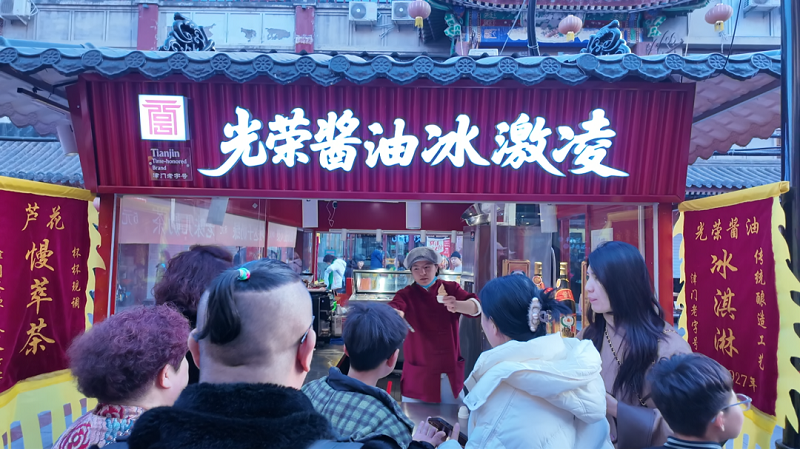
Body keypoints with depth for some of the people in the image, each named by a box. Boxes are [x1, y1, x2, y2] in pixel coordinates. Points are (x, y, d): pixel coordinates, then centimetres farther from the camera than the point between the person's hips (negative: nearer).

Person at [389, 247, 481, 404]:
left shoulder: (451, 289, 0)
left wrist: (457, 305, -38)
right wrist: (395, 316, -51)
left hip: (451, 372, 2)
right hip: (418, 374, -1)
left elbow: (476, 306, -15)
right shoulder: (406, 295, -4)